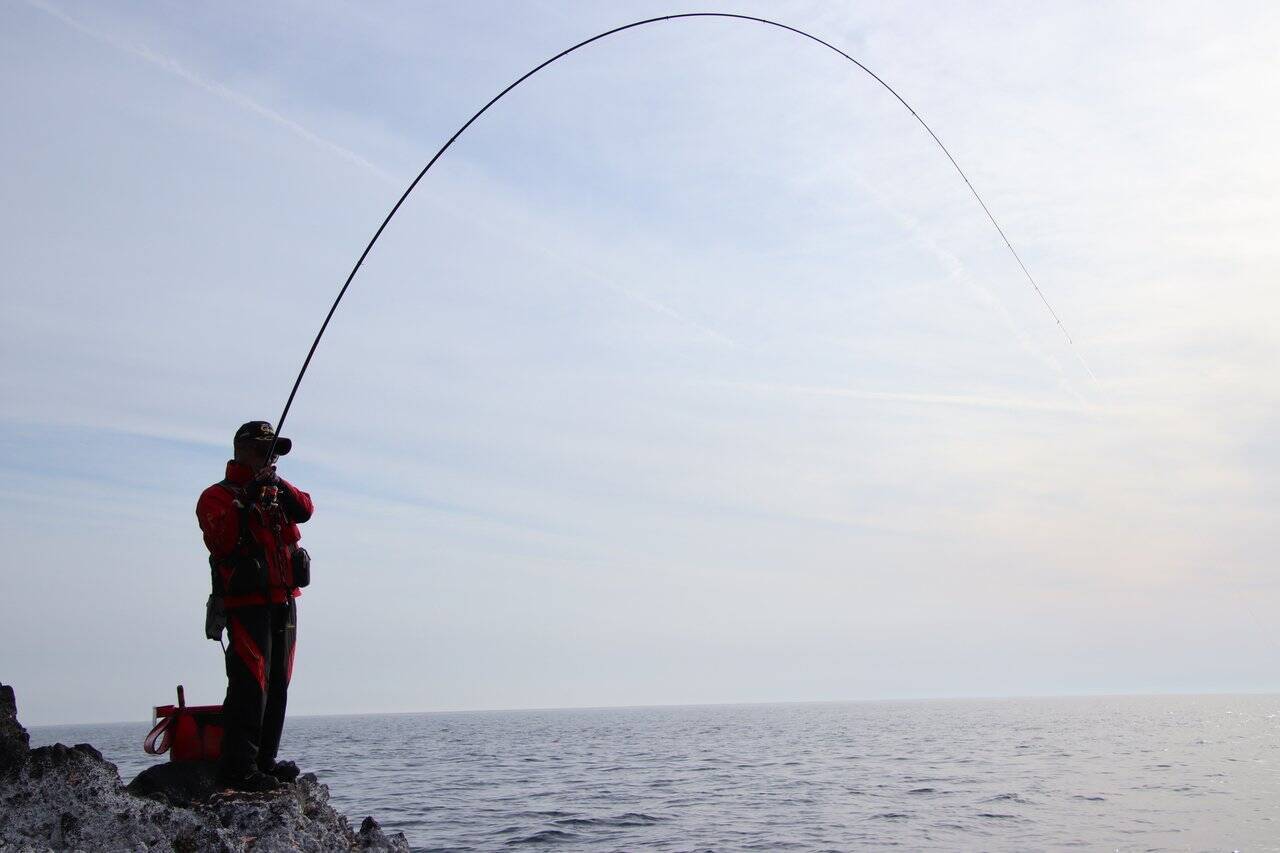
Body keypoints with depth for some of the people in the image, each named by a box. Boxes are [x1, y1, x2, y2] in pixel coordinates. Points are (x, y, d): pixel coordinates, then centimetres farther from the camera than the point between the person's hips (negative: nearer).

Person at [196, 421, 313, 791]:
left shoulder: (277, 492, 22)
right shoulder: (218, 495, 0)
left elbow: (305, 510, 2)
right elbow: (221, 538, -17)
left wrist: (277, 484, -12)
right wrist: (246, 500, -23)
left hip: (283, 601, 7)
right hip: (247, 603, -7)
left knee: (277, 685, 9)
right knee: (250, 684, -13)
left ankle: (265, 760, 17)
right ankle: (238, 768, -11)